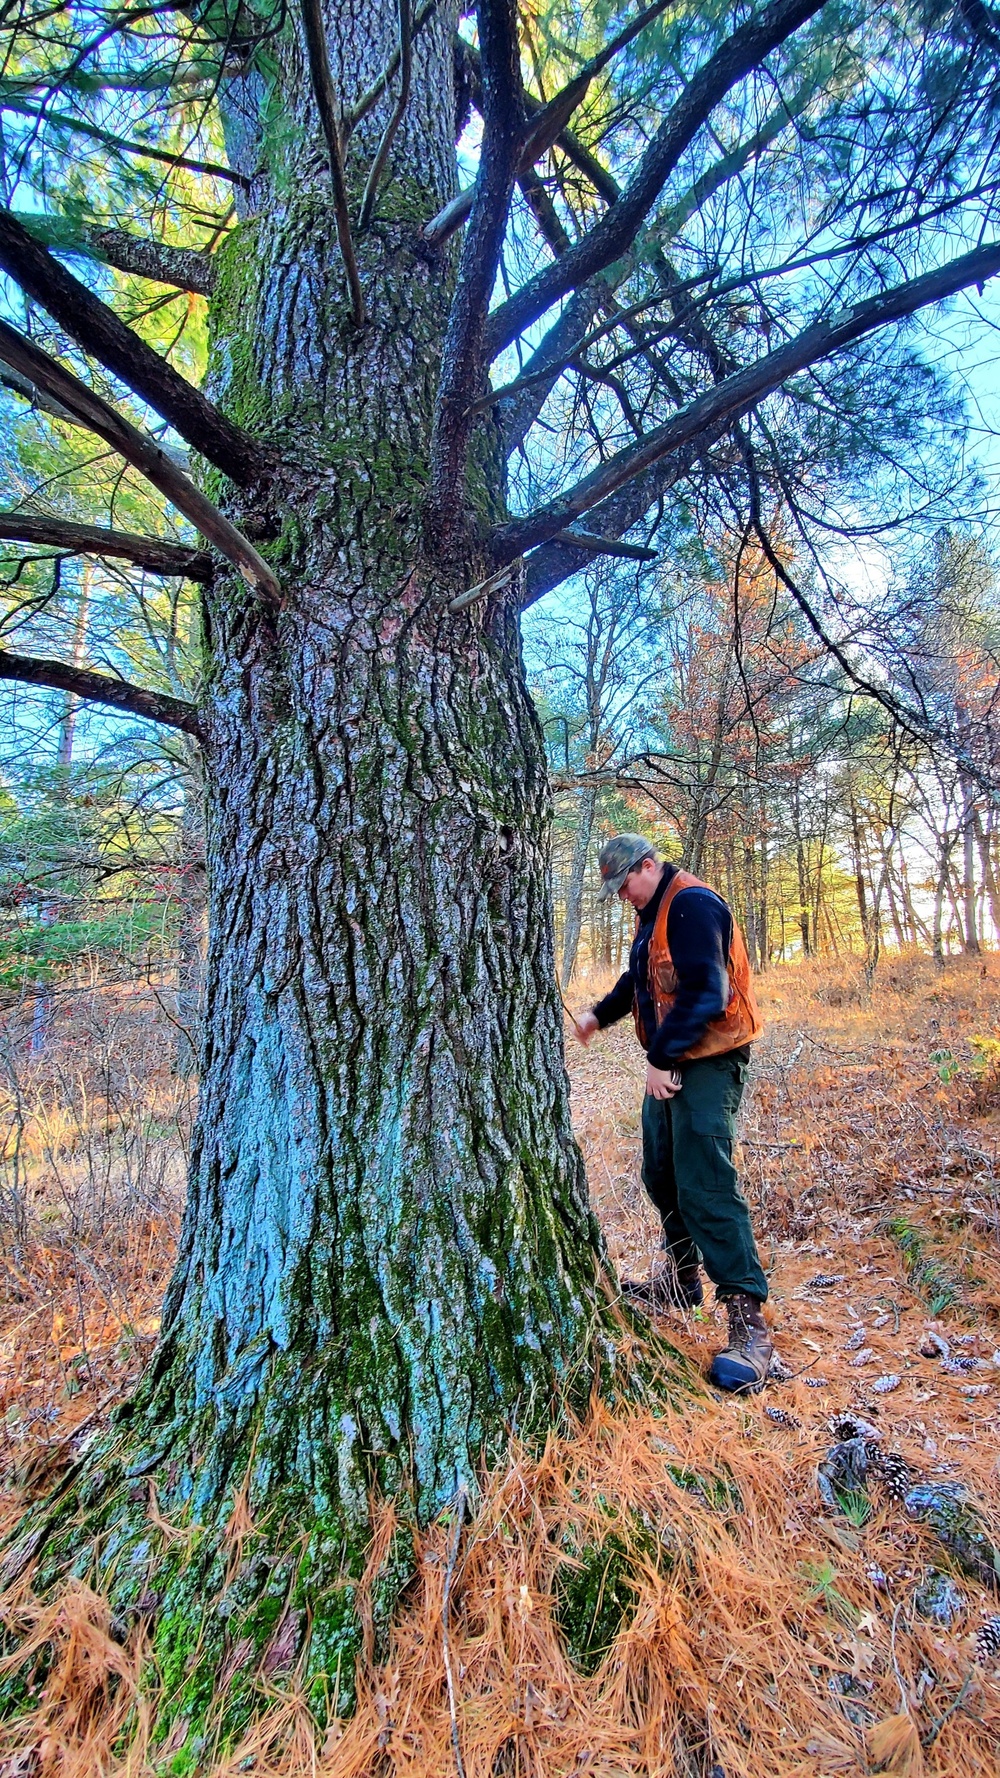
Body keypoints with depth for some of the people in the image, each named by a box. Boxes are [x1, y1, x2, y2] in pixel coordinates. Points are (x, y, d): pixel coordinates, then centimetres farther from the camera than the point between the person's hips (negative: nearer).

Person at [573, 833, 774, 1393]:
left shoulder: (692, 905, -18)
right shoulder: (655, 912, 15)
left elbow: (703, 991, -27)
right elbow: (640, 979, 29)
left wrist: (661, 1058, -24)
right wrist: (599, 1015, 22)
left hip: (707, 1062, -10)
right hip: (671, 1062, 10)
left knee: (705, 1187, -13)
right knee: (662, 1174, 18)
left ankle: (748, 1319, -2)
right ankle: (682, 1279, 35)